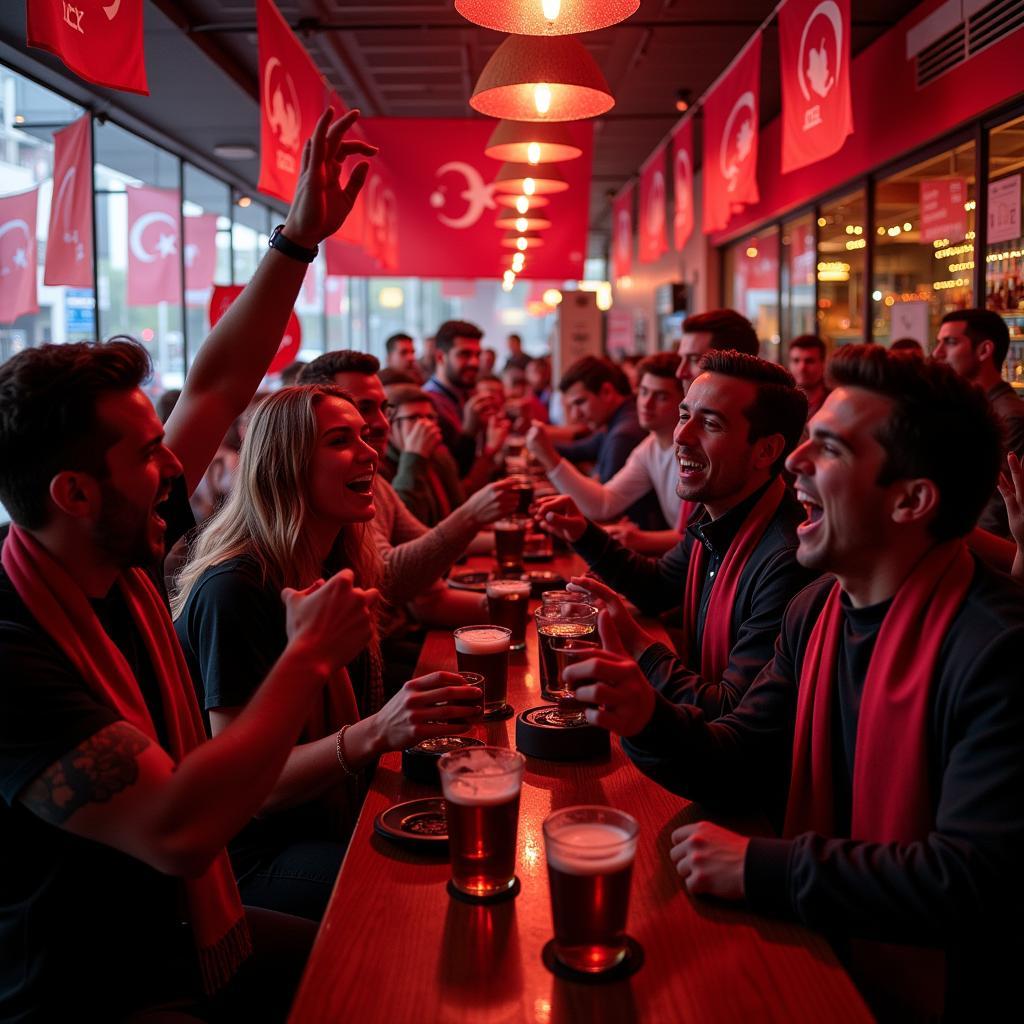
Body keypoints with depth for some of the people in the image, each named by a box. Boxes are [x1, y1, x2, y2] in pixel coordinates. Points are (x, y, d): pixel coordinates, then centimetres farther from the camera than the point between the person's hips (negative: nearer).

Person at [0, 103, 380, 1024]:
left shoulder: (123, 562, -4)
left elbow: (217, 388, 4)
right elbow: (179, 831, -36)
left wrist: (300, 238, 1)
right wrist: (309, 657, -26)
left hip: (188, 934, 8)